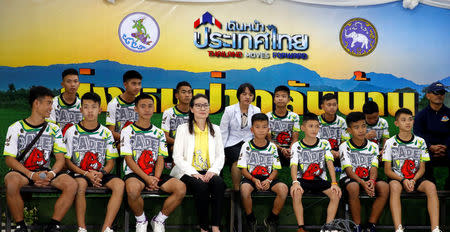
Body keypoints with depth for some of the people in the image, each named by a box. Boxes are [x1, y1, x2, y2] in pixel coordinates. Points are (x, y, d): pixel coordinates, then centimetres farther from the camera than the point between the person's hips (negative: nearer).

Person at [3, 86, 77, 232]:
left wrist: (51, 174, -17)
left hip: (45, 172, 3)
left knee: (71, 184, -24)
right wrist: (32, 175, -19)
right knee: (11, 182, -38)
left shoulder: (54, 129, 11)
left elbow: (60, 158, 6)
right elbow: (9, 159, -5)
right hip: (21, 171, -3)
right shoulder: (16, 128, 2)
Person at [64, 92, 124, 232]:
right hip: (78, 173, -2)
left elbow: (110, 161, 9)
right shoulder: (72, 132, 3)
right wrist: (86, 174, -14)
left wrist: (101, 173, -13)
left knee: (119, 184, -27)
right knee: (80, 184, -37)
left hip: (100, 174, 2)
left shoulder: (106, 133, 9)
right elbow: (67, 161, 0)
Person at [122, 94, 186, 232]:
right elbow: (129, 160, -5)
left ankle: (159, 220, -2)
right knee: (132, 189, -39)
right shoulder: (128, 131, 4)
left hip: (155, 174, 4)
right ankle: (141, 220, -8)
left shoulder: (159, 133, 16)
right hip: (134, 174, -3)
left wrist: (155, 178, -12)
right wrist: (146, 178, -17)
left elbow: (160, 159, 8)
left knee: (181, 188, -23)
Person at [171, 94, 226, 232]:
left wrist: (213, 170, -11)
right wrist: (194, 173, -17)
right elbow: (177, 157, -3)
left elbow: (221, 156, 11)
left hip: (208, 173, 3)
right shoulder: (183, 129, 5)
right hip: (187, 172, -2)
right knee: (201, 186, -35)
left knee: (219, 183, -31)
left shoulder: (215, 130, 16)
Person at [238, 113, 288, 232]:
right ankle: (251, 220, -11)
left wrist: (269, 180, -16)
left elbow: (275, 169, 5)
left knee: (283, 188, -28)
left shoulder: (272, 147, 5)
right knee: (244, 189, -37)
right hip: (251, 177, -2)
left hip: (268, 178, 2)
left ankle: (271, 220, -7)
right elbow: (243, 169, -3)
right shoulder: (247, 146, 0)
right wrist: (254, 180, -20)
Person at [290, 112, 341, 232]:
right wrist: (295, 182, -31)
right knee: (296, 193, -33)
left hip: (320, 179, 2)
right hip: (302, 179, -2)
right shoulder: (297, 146, -1)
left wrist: (334, 183, -20)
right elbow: (294, 165, -12)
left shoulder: (324, 144, 3)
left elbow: (329, 163, -6)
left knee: (336, 194, -24)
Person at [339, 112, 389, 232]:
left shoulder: (373, 146, 5)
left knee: (384, 187, -27)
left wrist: (371, 181, -26)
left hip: (368, 178, 3)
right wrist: (363, 183, -29)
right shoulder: (345, 147, -4)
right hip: (350, 178, -3)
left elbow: (374, 168, -3)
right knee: (354, 187, -38)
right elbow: (349, 170, -12)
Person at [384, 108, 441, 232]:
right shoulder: (390, 142, 2)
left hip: (416, 179, 2)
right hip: (397, 178, -2)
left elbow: (422, 168, 7)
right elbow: (387, 170, 0)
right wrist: (403, 180, -17)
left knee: (431, 186, -29)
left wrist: (413, 180, -13)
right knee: (394, 186, -37)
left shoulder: (420, 142, 8)